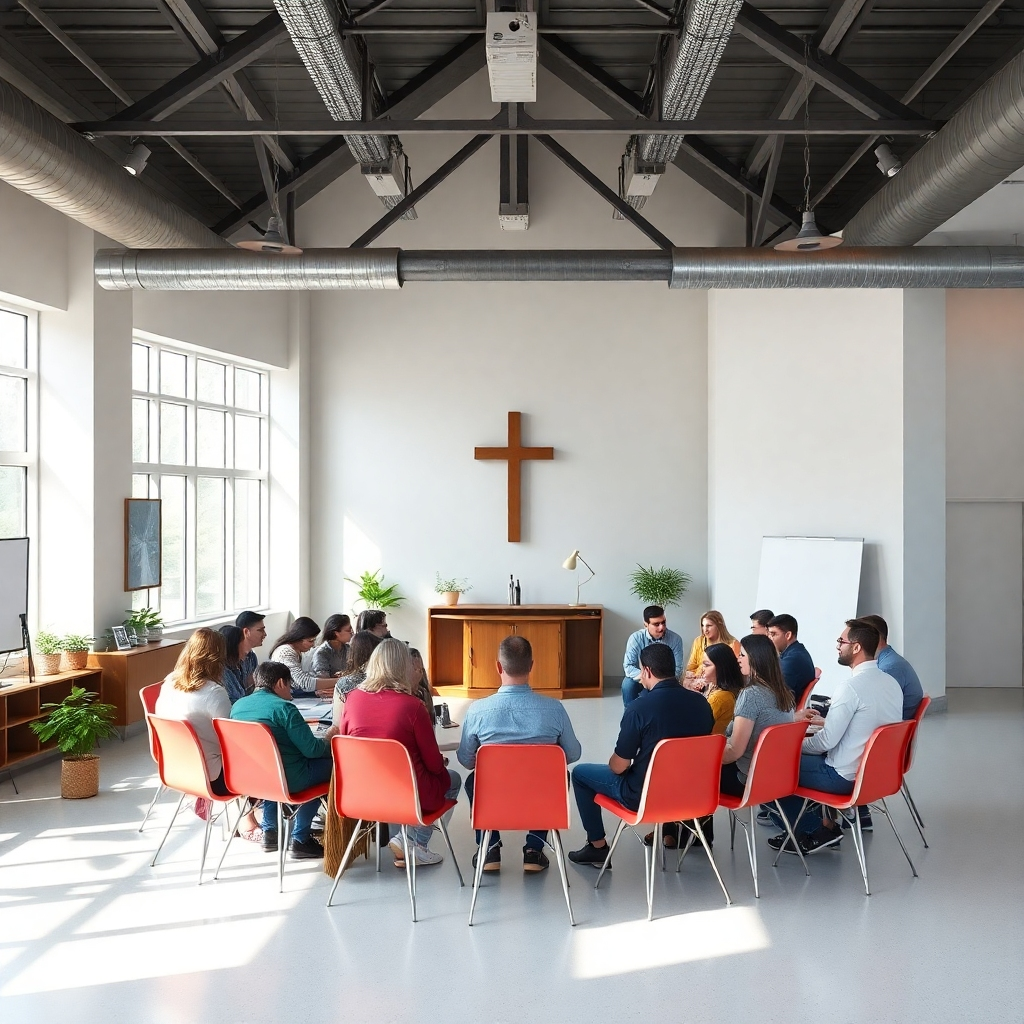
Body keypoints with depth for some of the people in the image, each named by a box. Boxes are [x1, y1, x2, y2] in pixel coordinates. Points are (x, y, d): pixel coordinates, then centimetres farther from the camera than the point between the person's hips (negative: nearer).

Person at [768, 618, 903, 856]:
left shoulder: (851, 686, -22)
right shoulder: (891, 683, 2)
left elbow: (827, 740, -20)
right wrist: (823, 721, 17)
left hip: (847, 777, -8)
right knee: (812, 755, 25)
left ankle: (818, 830, 7)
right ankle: (823, 821, 17)